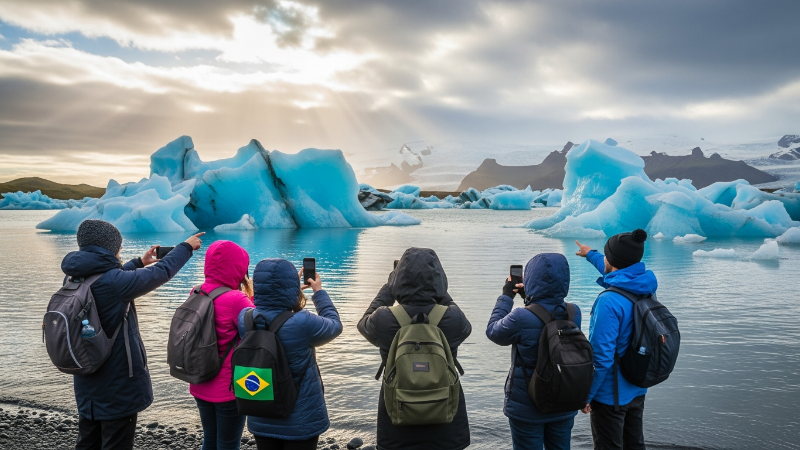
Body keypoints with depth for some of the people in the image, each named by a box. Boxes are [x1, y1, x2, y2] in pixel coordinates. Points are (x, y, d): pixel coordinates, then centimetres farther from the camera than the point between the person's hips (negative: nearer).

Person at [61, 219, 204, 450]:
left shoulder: (77, 279, 1)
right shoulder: (114, 283, -23)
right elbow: (161, 272, -13)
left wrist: (139, 262, 33)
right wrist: (186, 246, 3)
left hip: (87, 384, 8)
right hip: (117, 386, -8)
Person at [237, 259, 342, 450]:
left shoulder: (245, 319, -12)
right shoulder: (303, 323, -26)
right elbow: (335, 326, -5)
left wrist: (294, 286, 16)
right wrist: (319, 291, 7)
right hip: (301, 421, -4)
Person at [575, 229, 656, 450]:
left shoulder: (609, 302, -28)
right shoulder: (646, 287, -3)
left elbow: (601, 357, -26)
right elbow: (614, 272, 21)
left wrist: (586, 394, -14)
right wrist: (590, 255, 37)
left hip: (611, 395, -8)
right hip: (637, 389, 8)